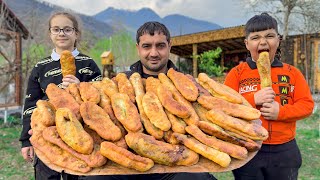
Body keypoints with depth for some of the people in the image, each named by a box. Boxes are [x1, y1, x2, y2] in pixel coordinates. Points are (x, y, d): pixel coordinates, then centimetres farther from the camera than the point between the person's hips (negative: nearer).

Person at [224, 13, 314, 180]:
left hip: (285, 151, 2)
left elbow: (307, 104, 1)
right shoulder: (236, 73, -3)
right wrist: (253, 100, -21)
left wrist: (281, 111, -17)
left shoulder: (292, 72, 3)